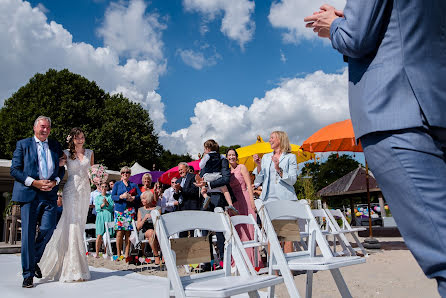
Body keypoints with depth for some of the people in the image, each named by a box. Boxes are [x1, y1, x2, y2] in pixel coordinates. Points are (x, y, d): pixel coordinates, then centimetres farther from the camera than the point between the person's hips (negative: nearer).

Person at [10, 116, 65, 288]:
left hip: (50, 194, 3)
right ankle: (28, 275, 10)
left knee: (48, 229, -5)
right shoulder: (23, 144, 7)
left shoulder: (56, 146, 15)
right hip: (29, 194, -2)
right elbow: (14, 169, 0)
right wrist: (34, 183, -11)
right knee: (28, 233, 0)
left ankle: (35, 261, 23)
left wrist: (55, 182, -3)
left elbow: (61, 168, 17)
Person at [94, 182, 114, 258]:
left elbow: (112, 207, 1)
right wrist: (103, 204, -13)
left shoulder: (110, 196, 10)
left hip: (108, 215, 0)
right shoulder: (97, 197, 13)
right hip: (100, 216, 0)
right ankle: (97, 253, -2)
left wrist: (107, 203, -14)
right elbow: (97, 208, 3)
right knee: (99, 235, -7)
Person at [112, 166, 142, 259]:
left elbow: (140, 195, 8)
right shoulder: (117, 184, 15)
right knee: (119, 233, -7)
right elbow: (112, 196, 5)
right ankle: (119, 254, 1)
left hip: (130, 210, 1)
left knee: (128, 233, -2)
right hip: (119, 210, -1)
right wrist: (121, 196, -12)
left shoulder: (133, 185, 17)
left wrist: (133, 198, -10)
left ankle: (126, 254, 3)